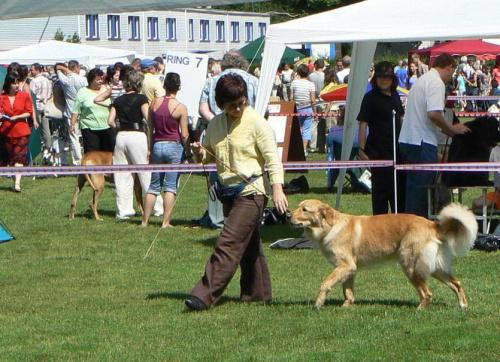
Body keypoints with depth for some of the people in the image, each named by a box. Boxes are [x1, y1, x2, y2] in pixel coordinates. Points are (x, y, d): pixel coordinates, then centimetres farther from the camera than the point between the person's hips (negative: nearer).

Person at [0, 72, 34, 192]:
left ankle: (17, 183, -17)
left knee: (19, 156, -11)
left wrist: (16, 117, -13)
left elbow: (29, 113, 1)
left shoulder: (25, 96, 1)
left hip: (21, 131, -2)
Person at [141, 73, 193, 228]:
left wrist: (149, 149, 15)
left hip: (157, 145, 3)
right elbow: (184, 135, -7)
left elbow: (149, 129, 6)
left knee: (153, 186, 12)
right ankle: (165, 222, -4)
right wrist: (189, 155, 2)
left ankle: (144, 221, 11)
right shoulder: (181, 107, -9)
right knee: (171, 186, 1)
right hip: (174, 146, -3)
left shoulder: (154, 103, -1)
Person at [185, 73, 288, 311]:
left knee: (229, 243, -13)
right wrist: (200, 152, -4)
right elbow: (211, 155, 20)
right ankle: (257, 293, 25)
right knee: (248, 246, 15)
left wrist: (277, 188, -21)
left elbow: (271, 157, -10)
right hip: (229, 191, 7)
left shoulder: (256, 122, -9)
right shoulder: (216, 124, 10)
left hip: (251, 191, -7)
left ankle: (205, 295, -19)